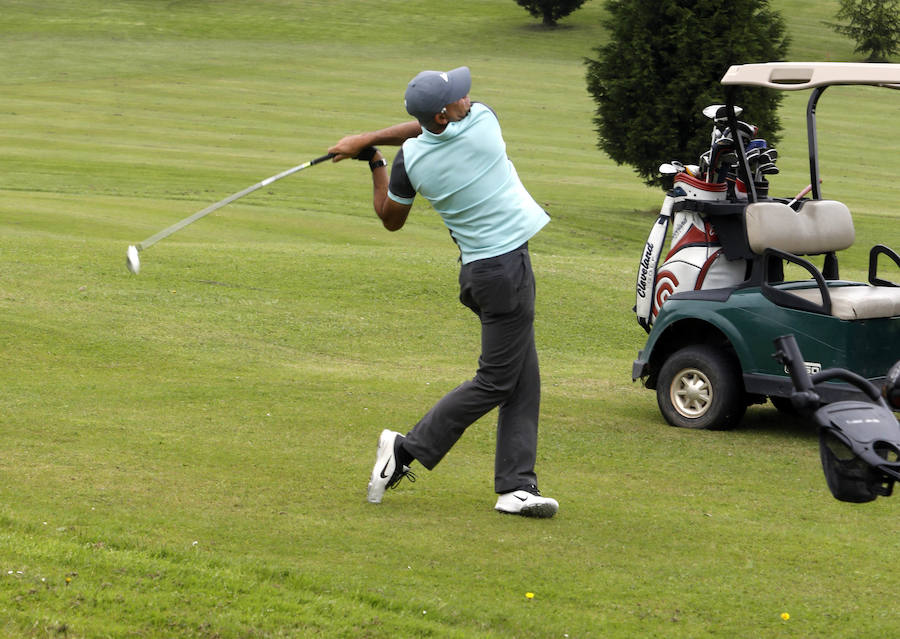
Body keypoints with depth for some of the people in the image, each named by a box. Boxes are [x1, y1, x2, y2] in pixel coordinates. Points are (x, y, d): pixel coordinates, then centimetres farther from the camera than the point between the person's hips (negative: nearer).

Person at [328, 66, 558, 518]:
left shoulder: (410, 160, -5)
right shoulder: (482, 122, -15)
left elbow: (390, 218, 11)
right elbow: (426, 132, 4)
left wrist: (374, 163, 20)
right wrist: (370, 140, 3)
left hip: (479, 270, 6)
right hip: (507, 265, -6)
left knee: (523, 380, 10)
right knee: (495, 381, 0)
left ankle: (516, 487, 5)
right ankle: (408, 450, 0)